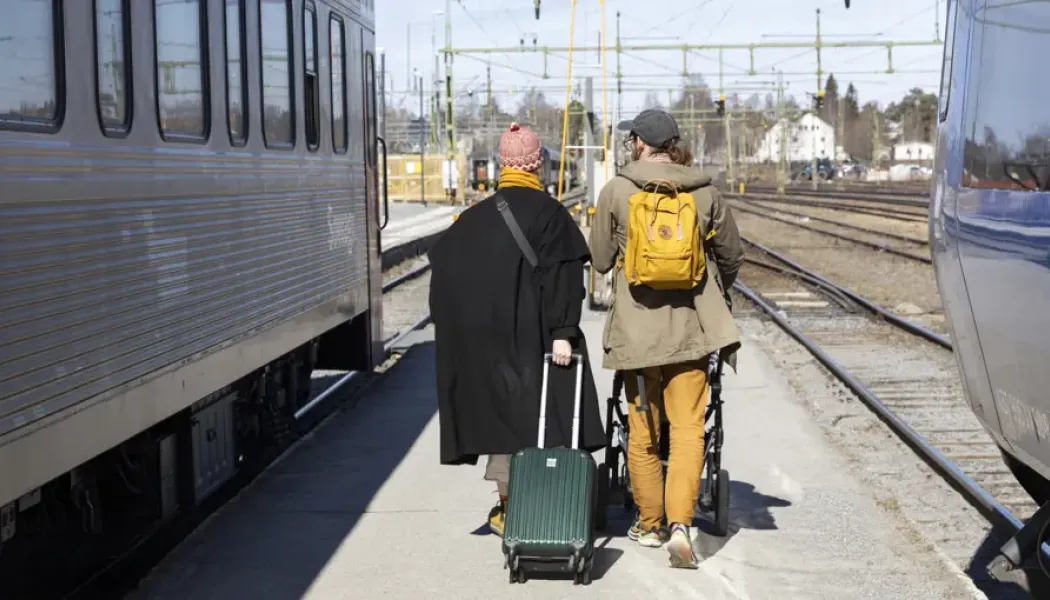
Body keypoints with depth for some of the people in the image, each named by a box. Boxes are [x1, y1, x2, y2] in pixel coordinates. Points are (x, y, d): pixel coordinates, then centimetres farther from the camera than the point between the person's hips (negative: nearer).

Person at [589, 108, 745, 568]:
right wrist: (714, 290, 34)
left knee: (642, 431, 13)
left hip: (636, 328, 0)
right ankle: (680, 522, -14)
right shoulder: (704, 192, 2)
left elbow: (600, 260, 4)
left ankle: (649, 525, 24)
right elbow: (732, 255, 13)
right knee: (688, 429, 1)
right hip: (690, 327, 0)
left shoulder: (616, 192, -4)